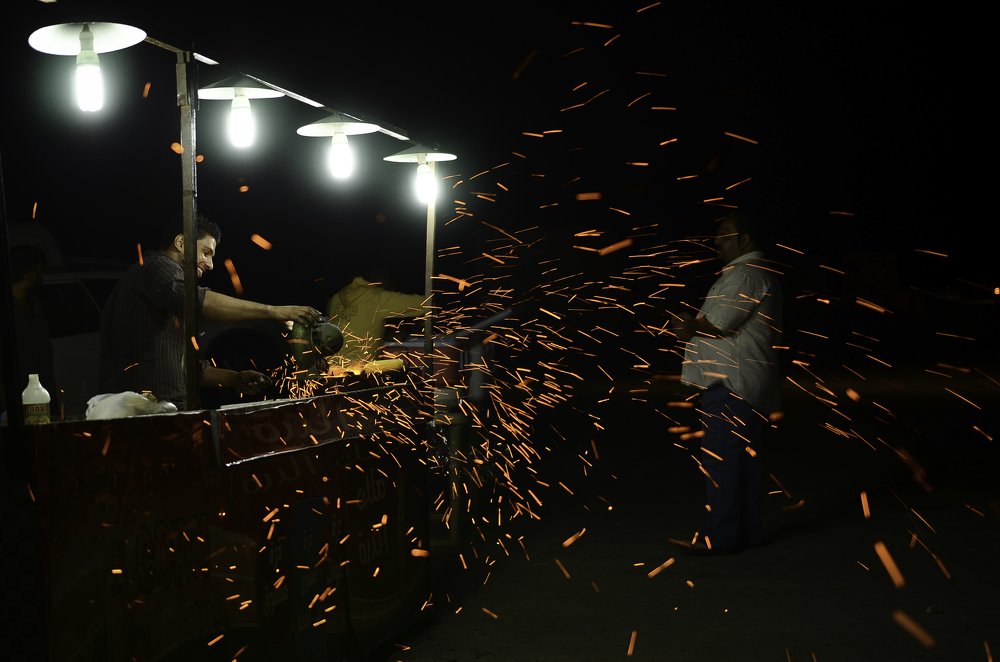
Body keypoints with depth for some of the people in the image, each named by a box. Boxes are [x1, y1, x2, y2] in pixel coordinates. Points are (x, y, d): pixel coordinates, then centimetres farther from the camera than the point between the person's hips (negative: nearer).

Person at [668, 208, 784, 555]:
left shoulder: (746, 274, -13)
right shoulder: (759, 272, 22)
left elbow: (718, 324, -19)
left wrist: (689, 327, 0)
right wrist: (694, 325, 4)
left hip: (731, 385, -11)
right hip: (741, 383, 11)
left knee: (721, 459, -9)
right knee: (744, 459, 12)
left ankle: (719, 536, -6)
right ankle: (746, 531, 18)